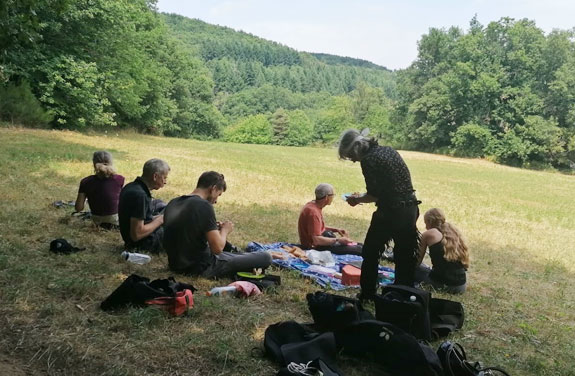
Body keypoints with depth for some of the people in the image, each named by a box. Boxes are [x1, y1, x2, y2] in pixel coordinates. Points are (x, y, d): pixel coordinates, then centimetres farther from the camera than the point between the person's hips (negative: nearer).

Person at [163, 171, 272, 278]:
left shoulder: (173, 203, 4)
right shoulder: (204, 206, -21)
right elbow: (217, 248, -22)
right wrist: (225, 230, -3)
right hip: (201, 269, -9)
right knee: (266, 257, -8)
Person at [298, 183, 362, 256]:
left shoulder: (313, 205, 3)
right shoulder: (313, 212, -27)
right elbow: (317, 240, -31)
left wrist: (336, 230, 8)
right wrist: (338, 240, -23)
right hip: (315, 246, -10)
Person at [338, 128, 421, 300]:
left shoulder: (368, 160, -13)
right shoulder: (389, 150, 11)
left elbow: (374, 195, -14)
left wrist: (357, 199, 4)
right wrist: (362, 196, 17)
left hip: (390, 212, -7)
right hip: (411, 208, 7)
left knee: (370, 253, 13)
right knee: (405, 257, 16)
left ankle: (367, 294, 22)